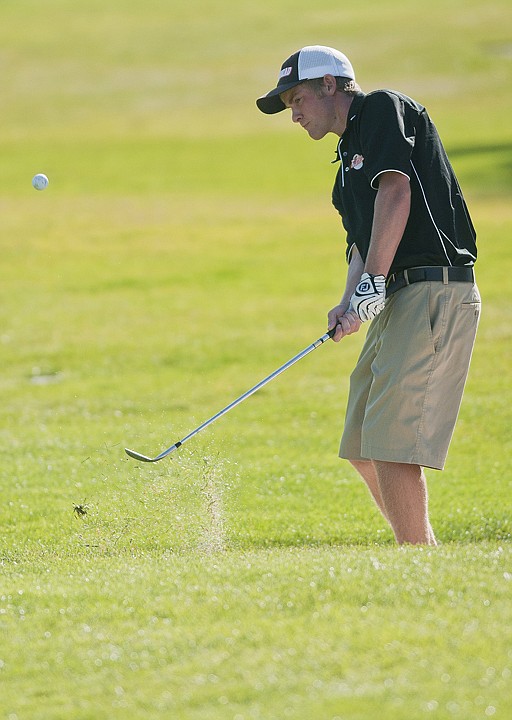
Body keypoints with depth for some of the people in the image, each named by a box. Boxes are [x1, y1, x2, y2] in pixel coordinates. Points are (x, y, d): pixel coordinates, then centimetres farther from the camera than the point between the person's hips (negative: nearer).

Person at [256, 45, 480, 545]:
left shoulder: (382, 108, -3)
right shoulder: (349, 154, 25)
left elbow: (395, 193, -17)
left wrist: (373, 283, -18)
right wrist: (349, 303, 2)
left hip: (433, 293, -10)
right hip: (398, 299, 10)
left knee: (391, 440, -14)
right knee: (362, 448, 11)